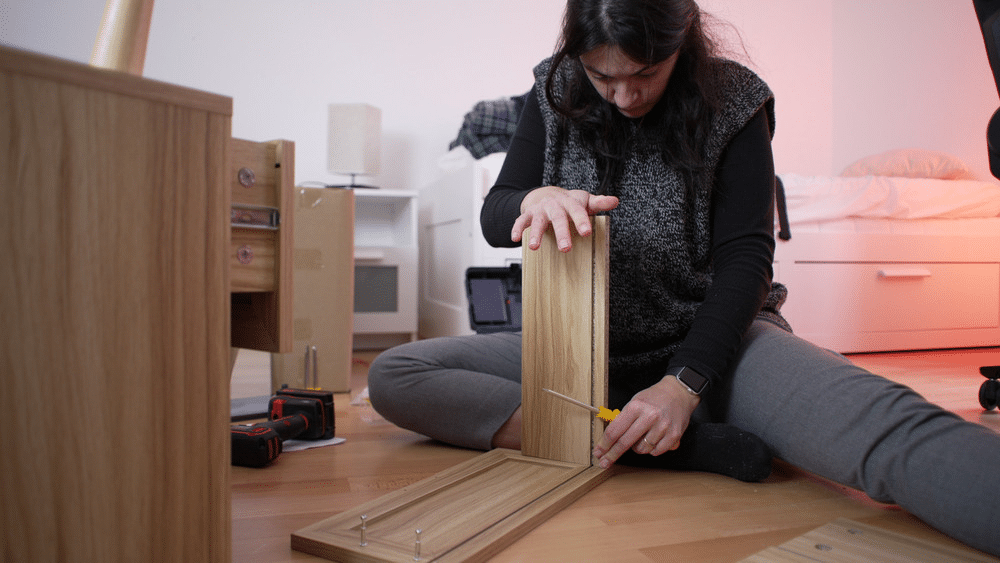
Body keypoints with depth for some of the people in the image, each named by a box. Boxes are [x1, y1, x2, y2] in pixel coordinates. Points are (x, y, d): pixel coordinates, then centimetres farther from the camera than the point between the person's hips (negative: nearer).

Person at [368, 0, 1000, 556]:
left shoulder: (733, 100, -6)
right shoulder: (556, 93, 1)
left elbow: (745, 257, -11)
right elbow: (494, 217, 0)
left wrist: (684, 383, -26)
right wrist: (534, 199, -27)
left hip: (709, 337, -3)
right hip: (584, 347, 4)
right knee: (393, 376, -19)